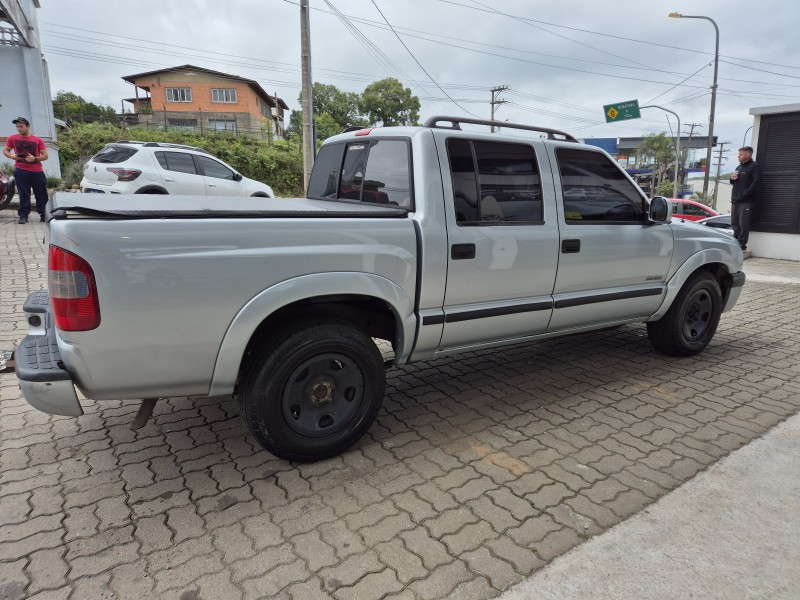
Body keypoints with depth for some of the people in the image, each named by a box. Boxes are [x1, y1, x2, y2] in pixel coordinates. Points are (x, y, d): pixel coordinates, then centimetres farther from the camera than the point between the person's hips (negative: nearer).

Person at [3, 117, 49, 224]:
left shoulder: (37, 140, 7)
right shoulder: (12, 138, 10)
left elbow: (45, 156, 5)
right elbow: (5, 150, 17)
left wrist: (35, 158, -12)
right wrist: (11, 156, -5)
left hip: (37, 171, 0)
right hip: (21, 171, 0)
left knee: (41, 194, 3)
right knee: (23, 194, -1)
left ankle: (43, 214, 15)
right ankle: (23, 215, 2)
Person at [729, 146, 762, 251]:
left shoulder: (754, 167, -3)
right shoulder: (739, 166, 21)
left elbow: (756, 182, -13)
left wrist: (745, 194, -20)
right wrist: (732, 178, 7)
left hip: (746, 201, -7)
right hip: (735, 200, 8)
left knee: (743, 224, -8)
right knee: (735, 223, 9)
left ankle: (742, 244, -5)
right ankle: (736, 242, 18)